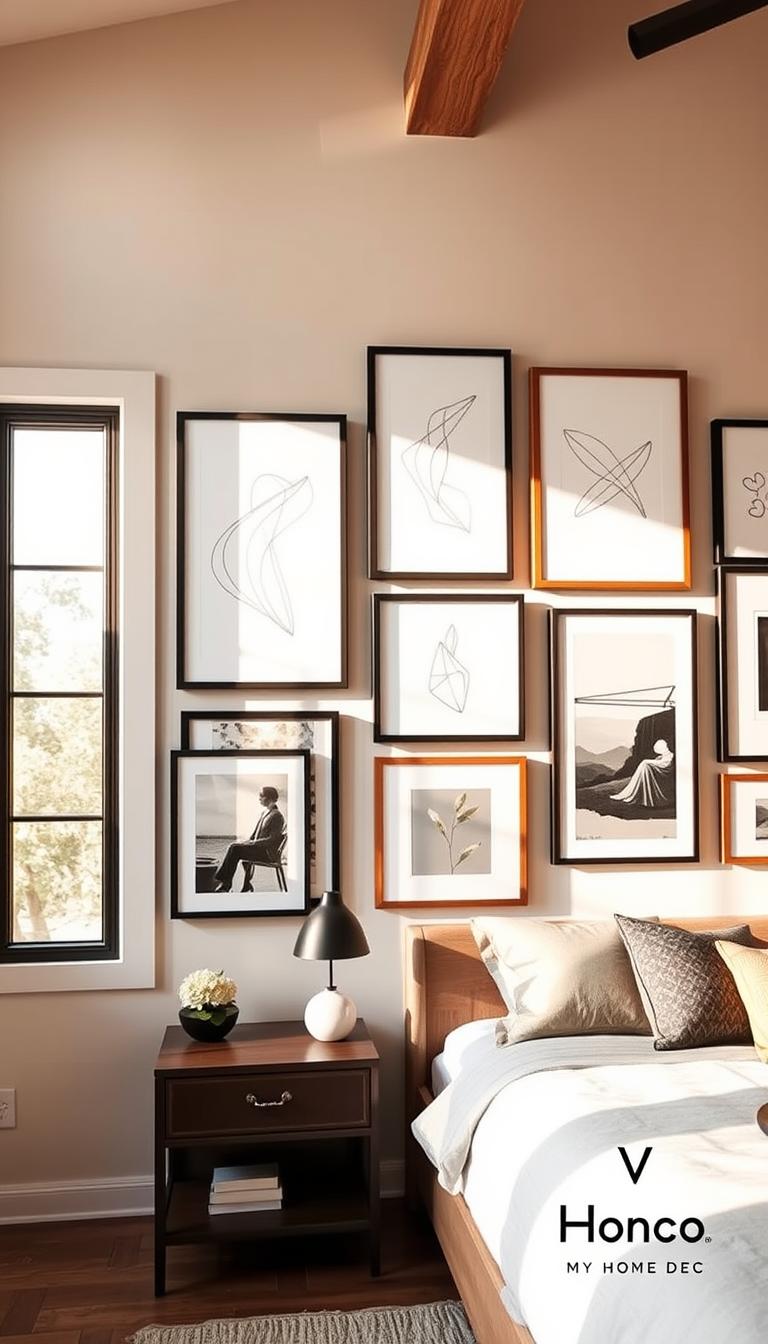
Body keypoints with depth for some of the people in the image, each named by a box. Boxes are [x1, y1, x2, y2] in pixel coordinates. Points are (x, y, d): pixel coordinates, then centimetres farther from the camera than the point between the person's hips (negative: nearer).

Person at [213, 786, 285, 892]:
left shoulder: (277, 816, -11)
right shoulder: (264, 812, 17)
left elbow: (272, 840, -18)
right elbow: (254, 833, 18)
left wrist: (250, 843, -20)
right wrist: (246, 841, -2)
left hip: (268, 853, -9)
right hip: (258, 848, 9)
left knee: (235, 848, -22)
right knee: (233, 846, -12)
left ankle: (225, 884, -16)